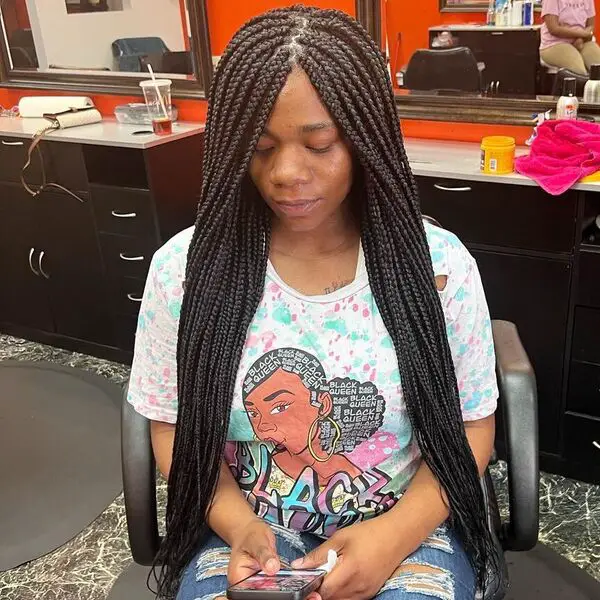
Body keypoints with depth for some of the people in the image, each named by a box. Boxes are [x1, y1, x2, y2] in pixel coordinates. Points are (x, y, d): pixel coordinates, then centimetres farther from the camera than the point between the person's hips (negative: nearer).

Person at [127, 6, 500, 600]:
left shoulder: (440, 265, -10)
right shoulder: (184, 268, -9)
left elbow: (470, 426, -2)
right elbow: (175, 427, 0)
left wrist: (399, 530, -17)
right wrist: (238, 525, -16)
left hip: (409, 523, 1)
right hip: (247, 528, 0)